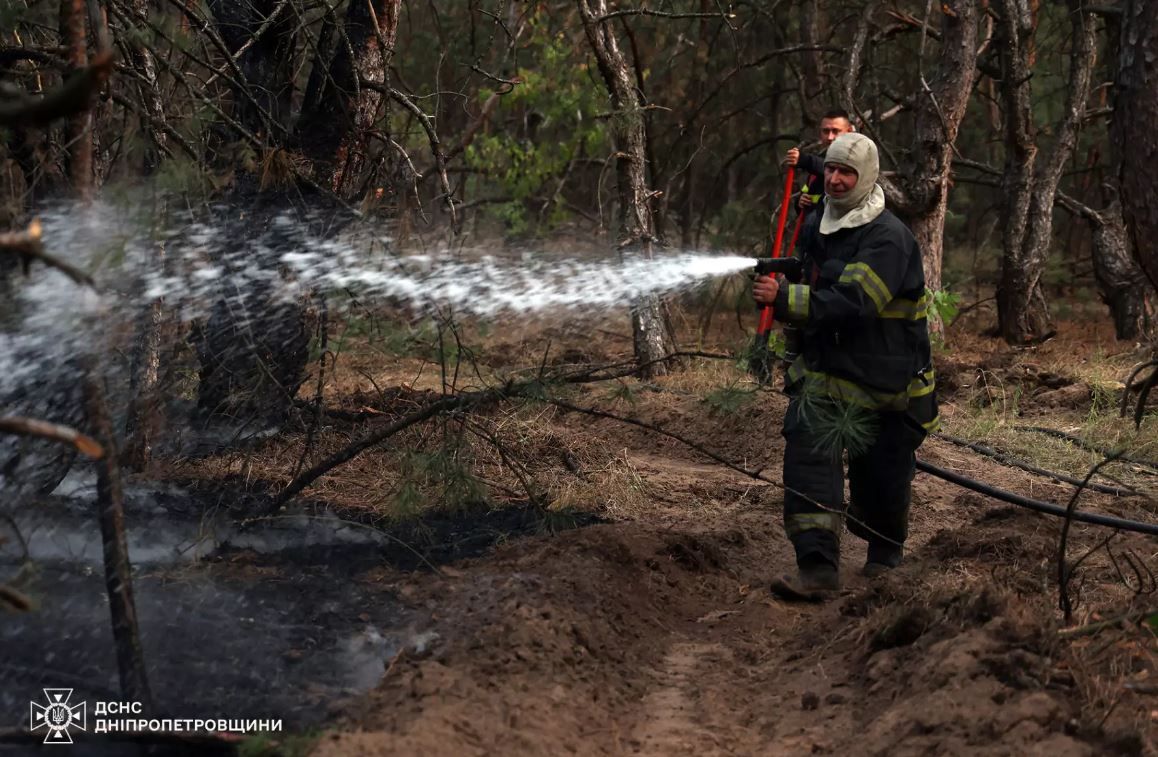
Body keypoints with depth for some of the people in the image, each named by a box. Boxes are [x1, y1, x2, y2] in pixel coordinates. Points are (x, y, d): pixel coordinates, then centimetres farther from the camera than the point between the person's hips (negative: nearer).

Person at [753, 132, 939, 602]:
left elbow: (852, 301, -29)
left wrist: (785, 299, -33)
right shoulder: (817, 228, 8)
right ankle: (817, 567, -22)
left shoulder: (889, 238, -17)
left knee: (880, 475, 8)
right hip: (826, 369, 5)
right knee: (809, 449, -18)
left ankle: (886, 550, 39)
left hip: (884, 379, -5)